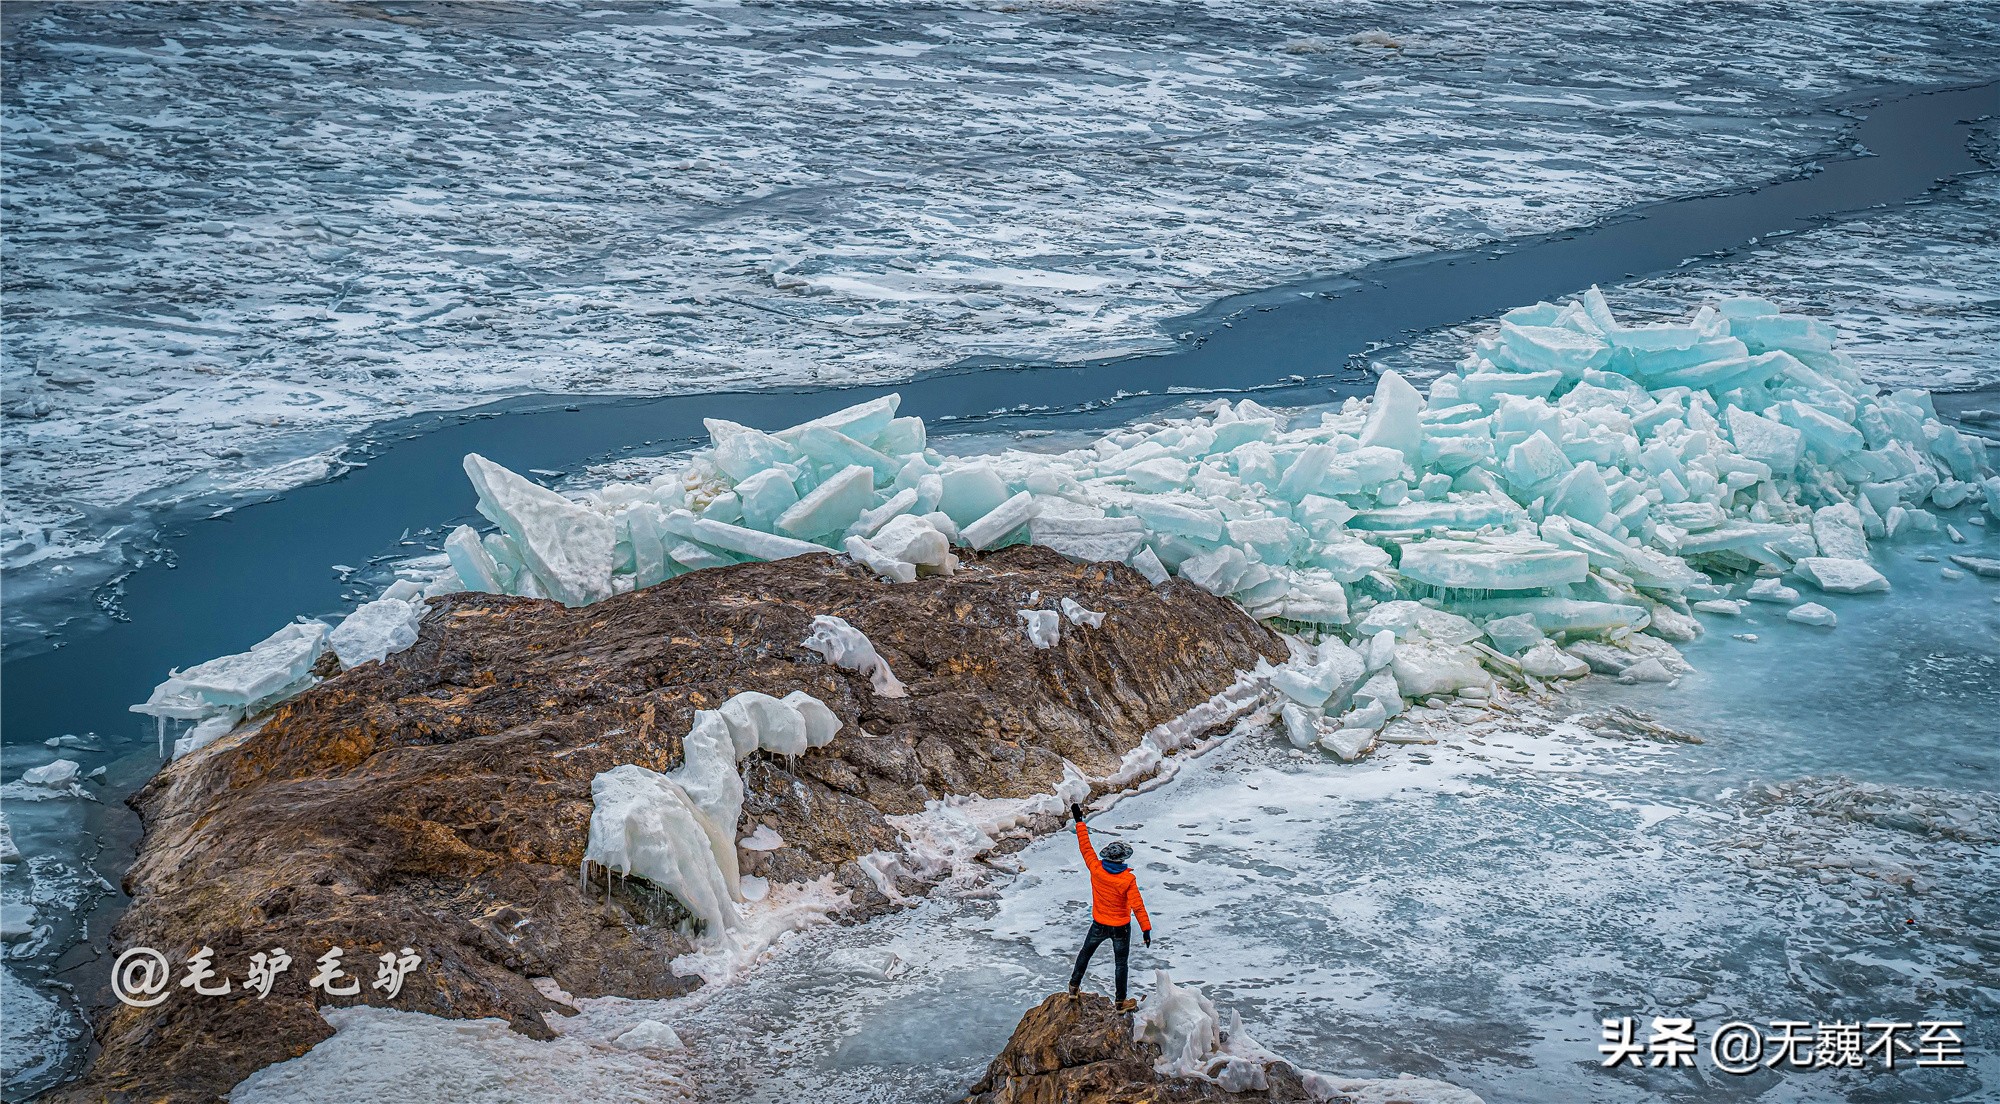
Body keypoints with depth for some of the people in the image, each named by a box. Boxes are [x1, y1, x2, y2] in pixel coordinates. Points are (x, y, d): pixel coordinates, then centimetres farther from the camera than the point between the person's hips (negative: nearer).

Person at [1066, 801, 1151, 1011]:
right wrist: (1146, 929, -20)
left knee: (1085, 953, 26)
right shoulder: (1128, 879, -24)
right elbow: (1137, 906, -24)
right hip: (1121, 928, -2)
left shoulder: (1096, 869, -17)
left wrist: (1079, 820, 1)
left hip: (1099, 925, 2)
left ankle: (1074, 986, 37)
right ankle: (1121, 1002, 23)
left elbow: (1085, 846, -7)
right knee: (1121, 963, 14)